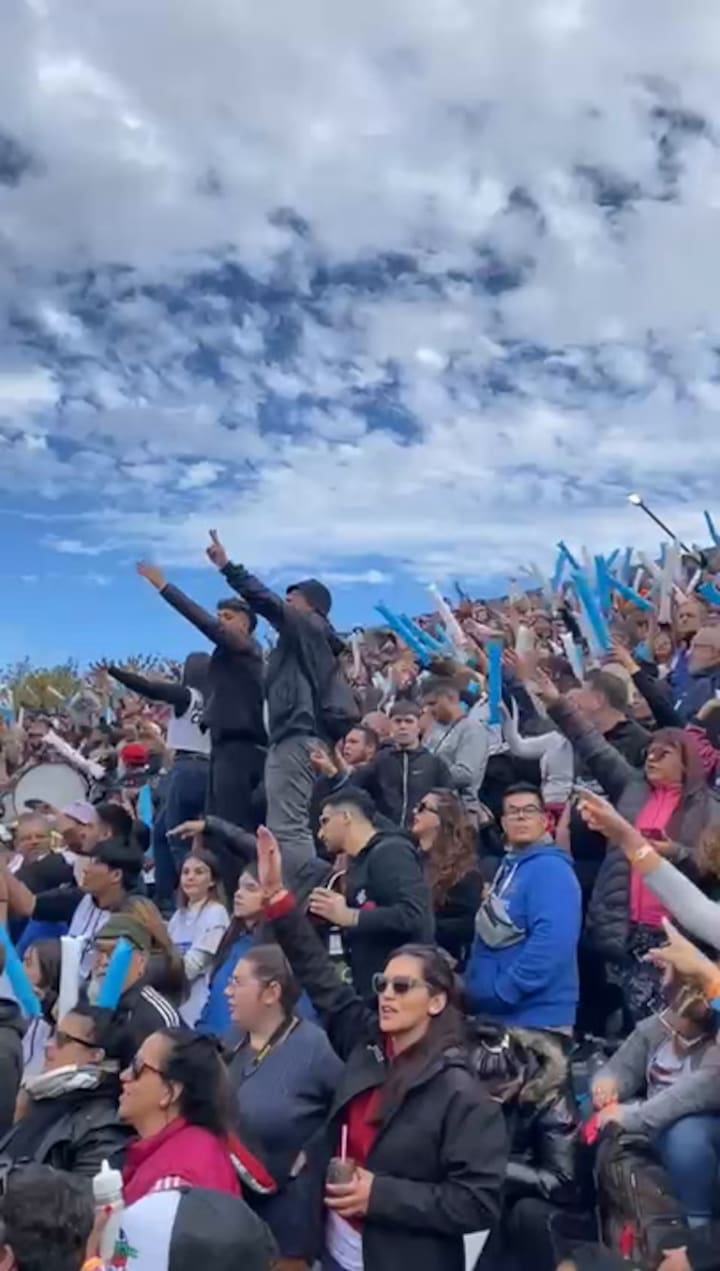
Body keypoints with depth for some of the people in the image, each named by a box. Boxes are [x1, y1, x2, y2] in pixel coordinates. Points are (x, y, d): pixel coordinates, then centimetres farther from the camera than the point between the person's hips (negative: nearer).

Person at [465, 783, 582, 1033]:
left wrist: (500, 993, -22)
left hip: (536, 1017, -9)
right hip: (498, 1014, 9)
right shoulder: (509, 866, 14)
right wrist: (476, 990, 10)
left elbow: (553, 943, -26)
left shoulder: (551, 869, -13)